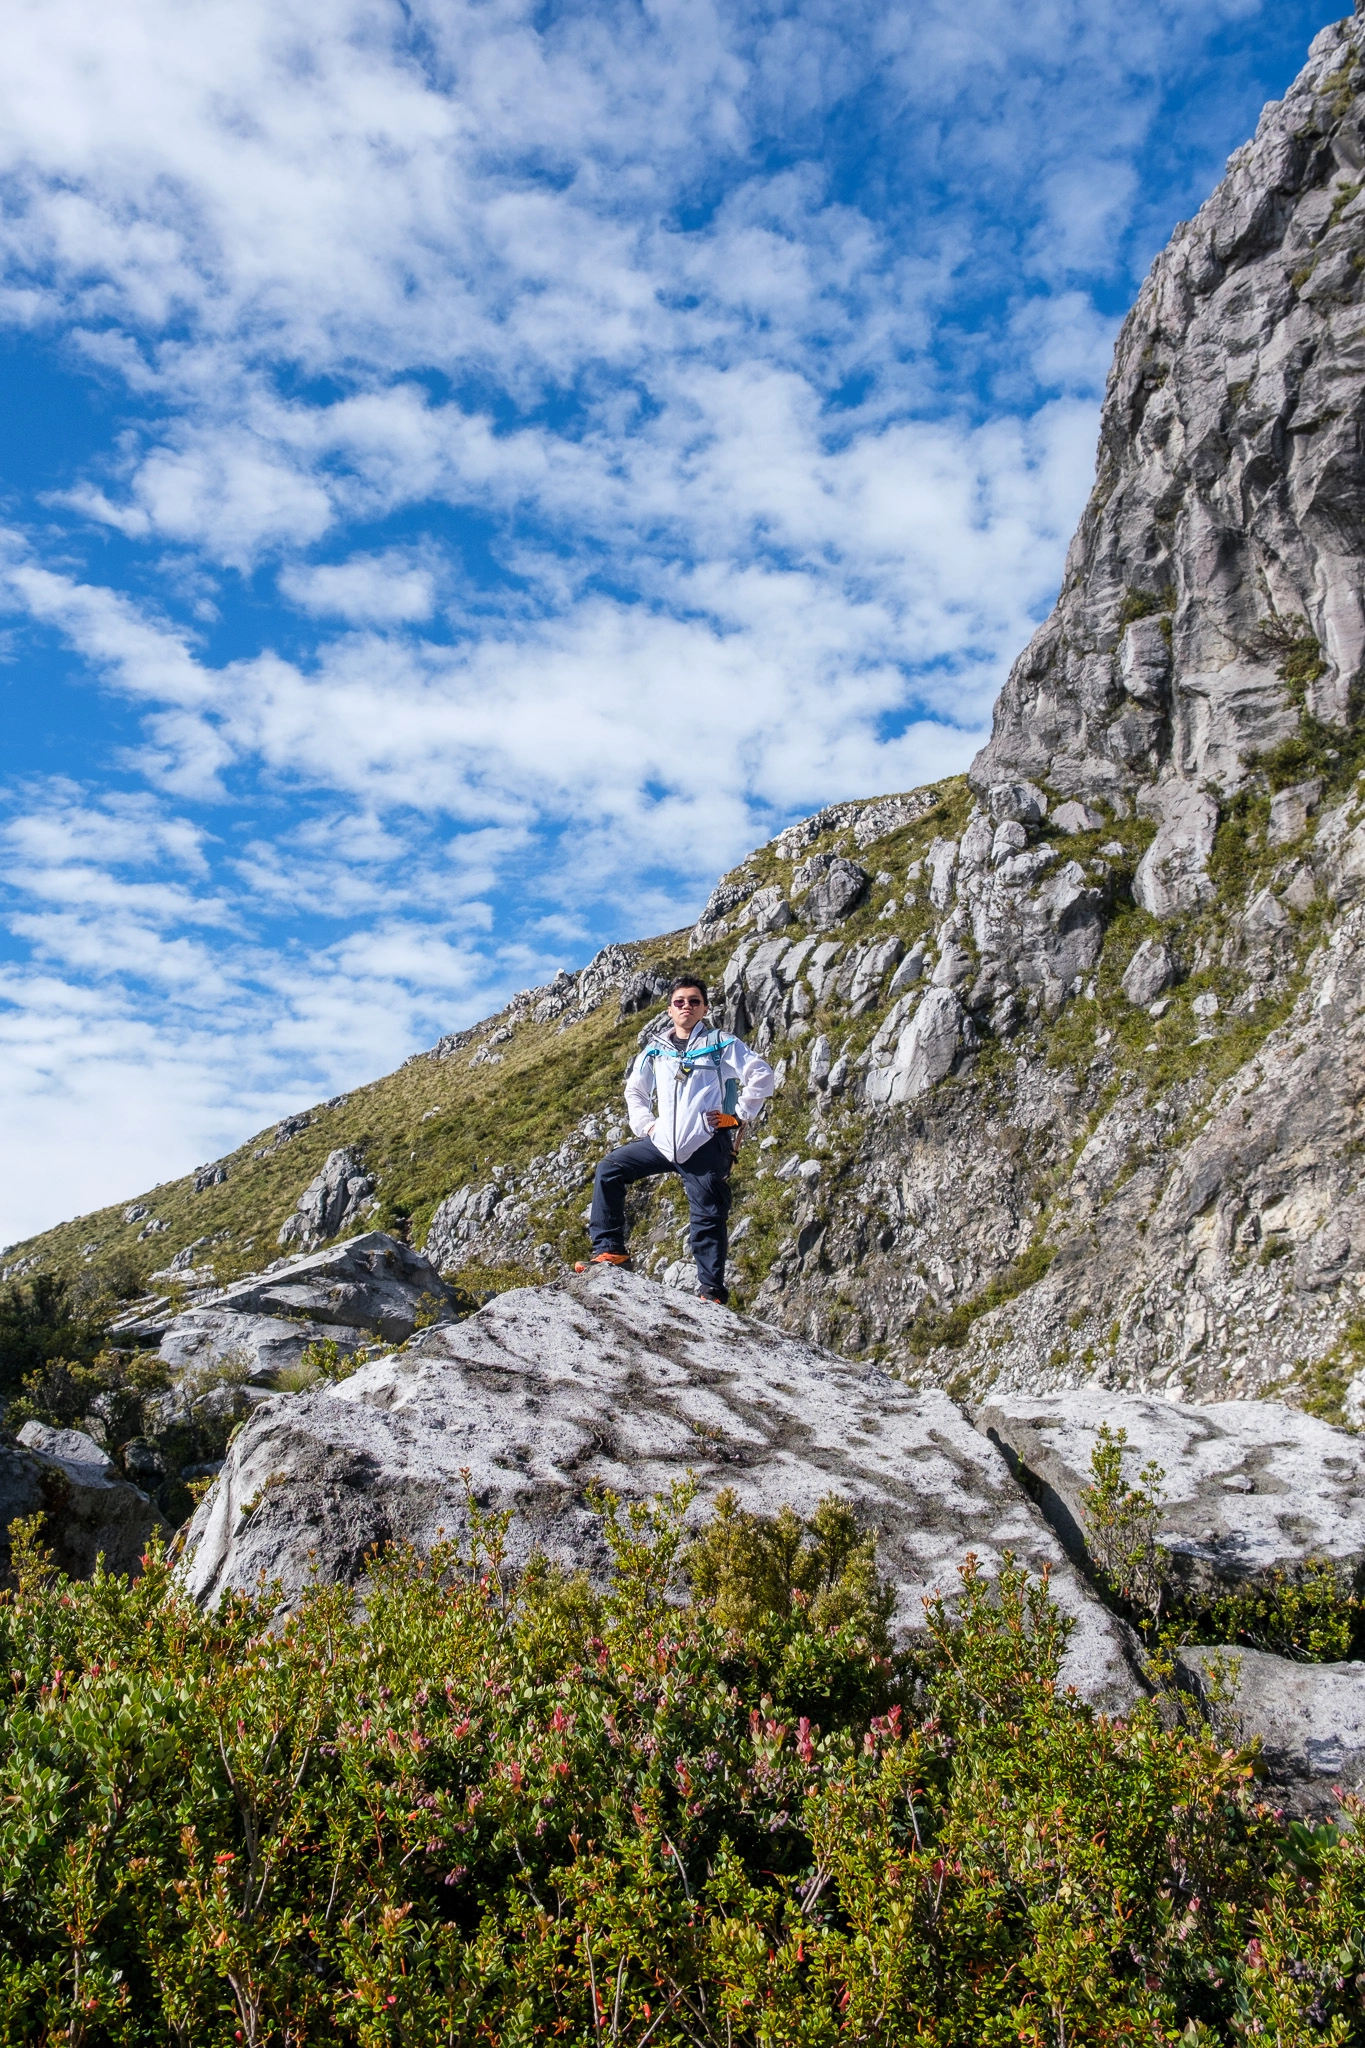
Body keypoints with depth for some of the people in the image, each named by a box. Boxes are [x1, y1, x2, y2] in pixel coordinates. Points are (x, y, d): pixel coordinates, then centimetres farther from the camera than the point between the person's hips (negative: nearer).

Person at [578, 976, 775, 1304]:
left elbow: (763, 1077, -2)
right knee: (608, 1171, -3)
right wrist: (644, 1125, 12)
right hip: (662, 1143, 5)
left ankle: (712, 1291, 7)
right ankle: (609, 1250, 1)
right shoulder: (655, 1050, 13)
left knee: (708, 1220, -2)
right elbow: (635, 1090, 27)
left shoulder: (721, 1044, 2)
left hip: (705, 1149, -4)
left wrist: (740, 1116, -5)